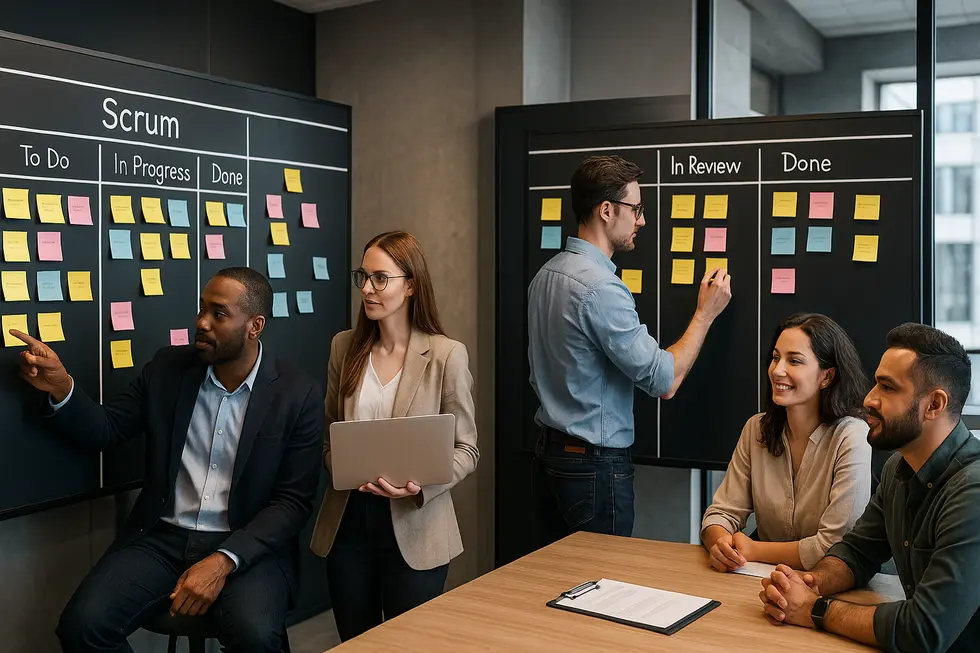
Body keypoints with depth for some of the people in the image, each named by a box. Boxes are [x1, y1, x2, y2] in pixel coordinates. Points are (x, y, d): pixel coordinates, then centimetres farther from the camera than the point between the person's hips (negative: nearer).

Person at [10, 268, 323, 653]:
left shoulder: (299, 395, -8)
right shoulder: (168, 368, 3)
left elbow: (293, 501, -8)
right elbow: (103, 430, 9)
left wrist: (223, 562, -21)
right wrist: (60, 388, -11)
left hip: (248, 545, -3)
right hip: (163, 536, 4)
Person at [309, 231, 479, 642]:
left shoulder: (446, 355, -9)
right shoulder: (344, 347, 4)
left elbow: (466, 449, -5)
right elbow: (329, 433, 13)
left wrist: (422, 485, -22)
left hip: (414, 529, -4)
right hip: (347, 524, 4)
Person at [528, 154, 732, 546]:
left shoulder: (545, 275, 7)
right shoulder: (601, 288, -22)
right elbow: (664, 381, -20)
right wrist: (705, 313, -8)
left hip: (549, 451, 9)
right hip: (595, 465, -9)